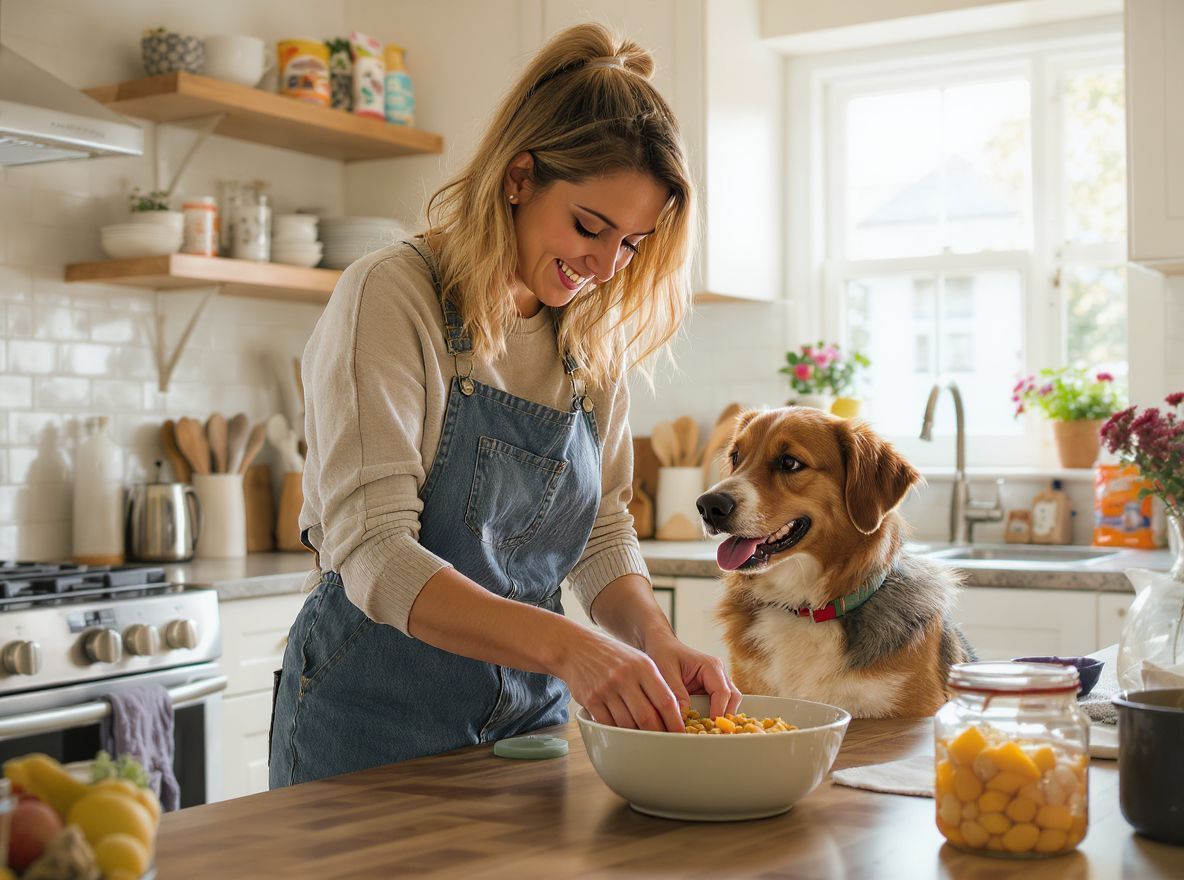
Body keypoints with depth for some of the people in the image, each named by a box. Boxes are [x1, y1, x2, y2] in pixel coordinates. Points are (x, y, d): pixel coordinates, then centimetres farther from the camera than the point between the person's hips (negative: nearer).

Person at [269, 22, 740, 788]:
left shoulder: (594, 337, 3)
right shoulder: (391, 296, -17)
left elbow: (603, 531, 5)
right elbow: (373, 553, -25)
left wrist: (656, 641, -15)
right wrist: (563, 645, -37)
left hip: (529, 719, 6)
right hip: (375, 723, -5)